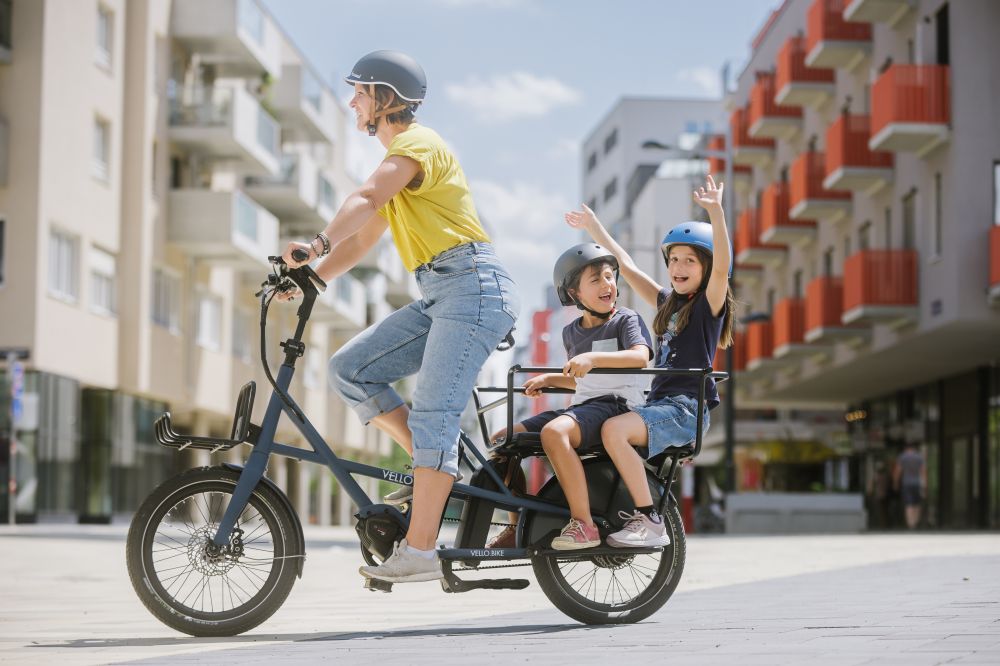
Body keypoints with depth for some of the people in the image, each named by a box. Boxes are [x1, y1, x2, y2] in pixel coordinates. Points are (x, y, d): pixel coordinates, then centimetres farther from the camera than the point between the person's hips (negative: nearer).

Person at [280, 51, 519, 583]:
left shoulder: (418, 142, -8)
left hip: (473, 285, -9)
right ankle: (436, 467, 3)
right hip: (437, 297, 9)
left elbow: (366, 199, -28)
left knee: (432, 414, -16)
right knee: (350, 370, -2)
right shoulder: (397, 159, 24)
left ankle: (419, 550, -19)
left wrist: (317, 243, -44)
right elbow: (362, 239, 23)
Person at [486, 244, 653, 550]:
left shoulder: (626, 319, -2)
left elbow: (640, 356, -23)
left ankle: (584, 524, -35)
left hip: (616, 403, -8)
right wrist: (548, 379, 14)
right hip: (583, 405, 8)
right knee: (503, 438, 0)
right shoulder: (571, 331, 18)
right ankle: (515, 527, 9)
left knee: (554, 431, -36)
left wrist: (593, 357, -36)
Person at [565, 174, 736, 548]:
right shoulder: (667, 304, 19)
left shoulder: (710, 303, -2)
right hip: (659, 403, 9)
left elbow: (722, 264, -21)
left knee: (614, 430, -31)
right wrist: (594, 228, 30)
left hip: (687, 409, -8)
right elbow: (626, 267, 27)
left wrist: (716, 212, -33)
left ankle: (650, 523, -27)